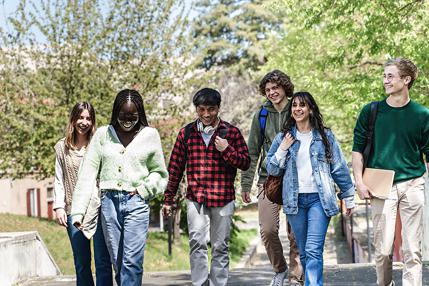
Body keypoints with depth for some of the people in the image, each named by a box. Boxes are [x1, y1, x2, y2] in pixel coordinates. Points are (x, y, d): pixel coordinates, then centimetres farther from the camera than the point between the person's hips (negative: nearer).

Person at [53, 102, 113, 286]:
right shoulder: (62, 147, 9)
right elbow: (59, 180, 11)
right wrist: (59, 206, 0)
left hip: (99, 208, -2)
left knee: (102, 261, -4)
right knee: (81, 263, 7)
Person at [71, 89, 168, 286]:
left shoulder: (150, 135, 6)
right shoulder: (102, 134, 8)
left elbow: (159, 172, 15)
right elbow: (87, 174, 5)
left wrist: (143, 189, -4)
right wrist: (78, 211, -3)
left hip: (136, 202, -2)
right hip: (109, 201, 2)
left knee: (132, 261, -10)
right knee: (117, 262, 4)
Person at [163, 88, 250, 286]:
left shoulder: (231, 132, 3)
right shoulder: (187, 133, 6)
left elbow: (245, 163, 2)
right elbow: (175, 168, 10)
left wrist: (227, 150, -15)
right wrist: (168, 199, 9)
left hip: (223, 199, 0)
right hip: (195, 198, 0)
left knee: (220, 247, 7)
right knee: (197, 243, -9)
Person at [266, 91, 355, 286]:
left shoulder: (325, 136, 5)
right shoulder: (283, 138, 10)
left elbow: (339, 168, 7)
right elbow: (271, 169, 9)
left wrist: (349, 197, 8)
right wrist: (283, 149, -6)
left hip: (319, 199, -3)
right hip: (295, 200, 3)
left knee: (313, 250, -14)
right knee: (304, 252, 10)